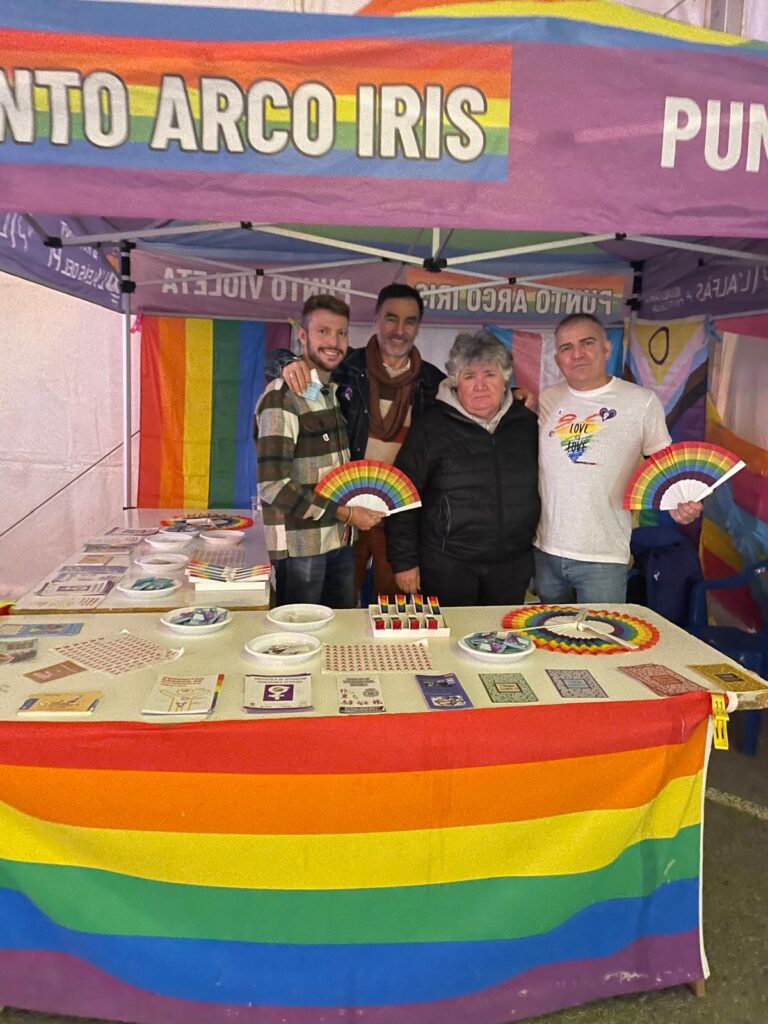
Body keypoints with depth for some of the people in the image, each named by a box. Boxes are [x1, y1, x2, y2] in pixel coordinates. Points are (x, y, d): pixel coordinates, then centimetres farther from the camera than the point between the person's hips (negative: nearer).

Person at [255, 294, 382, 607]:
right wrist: (346, 513, -17)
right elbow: (273, 485, -21)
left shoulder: (334, 391, 10)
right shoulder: (282, 397, -15)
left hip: (340, 540, 7)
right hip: (301, 545, -7)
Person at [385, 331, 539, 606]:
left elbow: (538, 491, 15)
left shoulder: (527, 424, 5)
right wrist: (404, 561, -7)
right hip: (446, 568, -3)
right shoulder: (432, 427, -5)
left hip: (512, 567, 4)